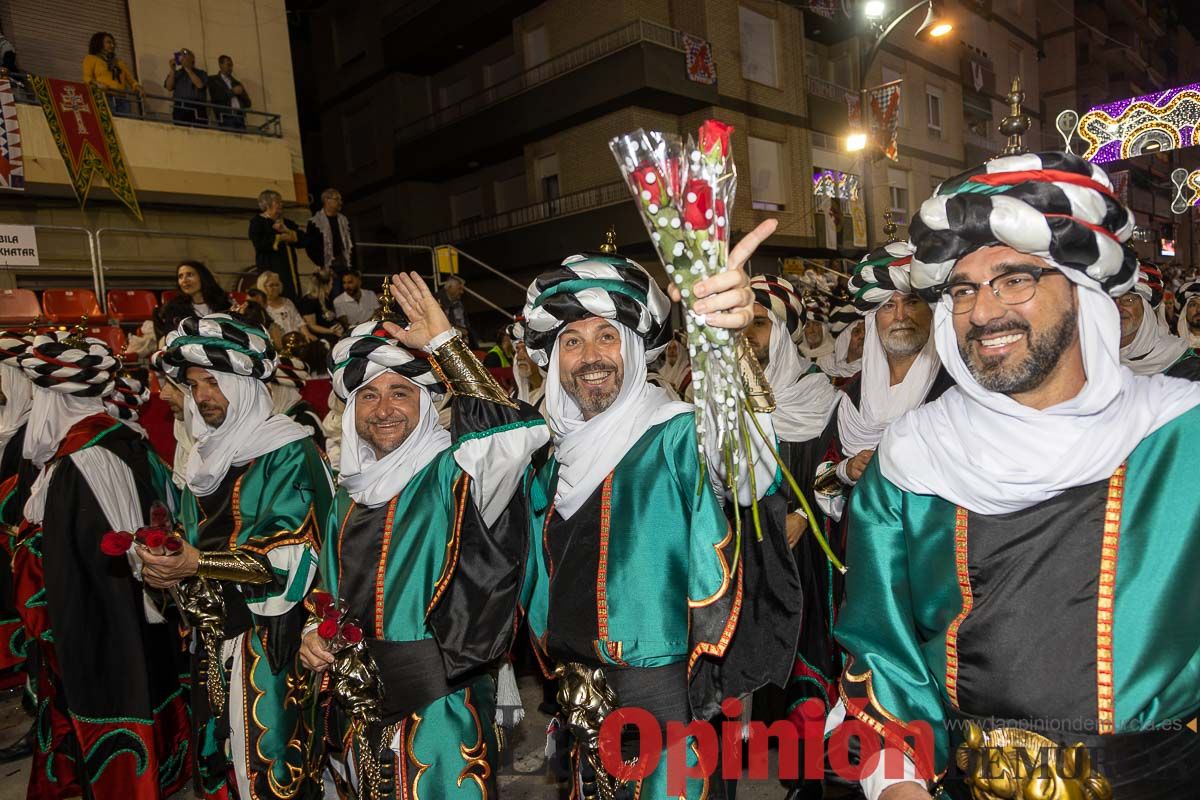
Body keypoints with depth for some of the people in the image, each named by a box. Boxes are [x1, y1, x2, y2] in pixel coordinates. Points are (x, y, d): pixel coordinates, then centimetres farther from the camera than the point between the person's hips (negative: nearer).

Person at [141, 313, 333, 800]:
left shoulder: (289, 452, -10)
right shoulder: (206, 457, 13)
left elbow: (296, 550, -18)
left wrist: (199, 564, -23)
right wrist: (170, 572, 0)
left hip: (271, 635, -7)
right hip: (214, 636, 7)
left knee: (268, 756, -3)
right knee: (217, 758, 14)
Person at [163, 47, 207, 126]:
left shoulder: (201, 73, 14)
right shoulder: (176, 73, 21)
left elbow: (200, 85, -6)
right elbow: (169, 88, 7)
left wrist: (188, 69, -3)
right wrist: (172, 70, 1)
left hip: (197, 111, -2)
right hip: (180, 110, 2)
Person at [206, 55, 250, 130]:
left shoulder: (237, 83, 27)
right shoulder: (213, 80, 14)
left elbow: (248, 103, 19)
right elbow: (216, 96, -5)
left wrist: (240, 93, 2)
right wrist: (232, 92, -2)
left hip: (240, 118, 4)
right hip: (225, 118, -4)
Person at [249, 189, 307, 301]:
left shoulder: (287, 222, 22)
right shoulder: (257, 222, 4)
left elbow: (302, 240, 8)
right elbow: (259, 243, -13)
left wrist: (286, 231, -7)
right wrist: (279, 238, -9)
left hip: (289, 270, 6)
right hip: (271, 269, -6)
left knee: (293, 299, -2)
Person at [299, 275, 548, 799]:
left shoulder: (449, 475, -13)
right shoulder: (350, 493, 8)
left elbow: (517, 433, -35)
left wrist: (443, 341, -30)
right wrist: (315, 632, 1)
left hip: (438, 701, -6)